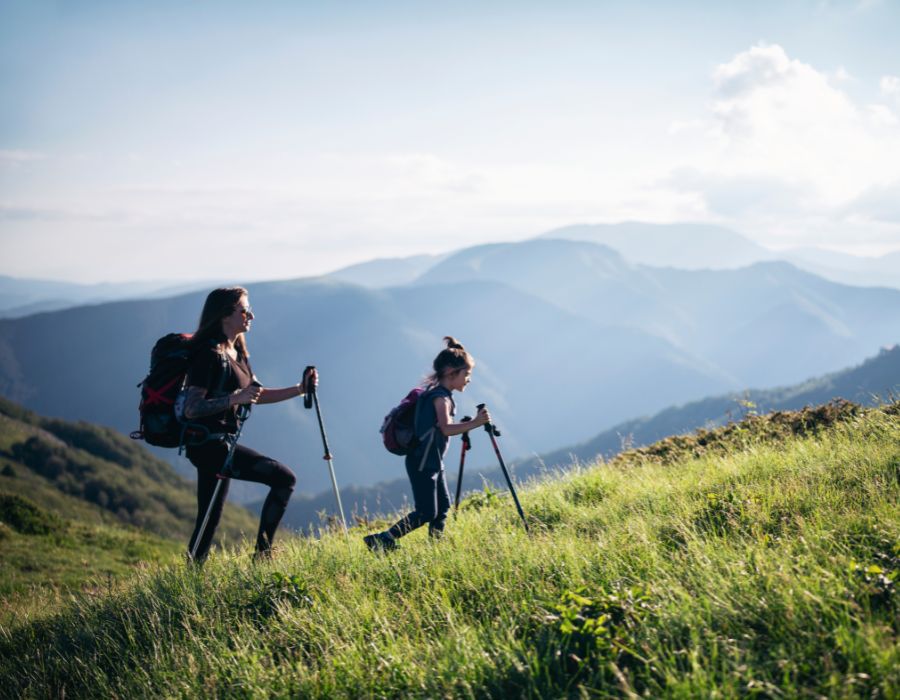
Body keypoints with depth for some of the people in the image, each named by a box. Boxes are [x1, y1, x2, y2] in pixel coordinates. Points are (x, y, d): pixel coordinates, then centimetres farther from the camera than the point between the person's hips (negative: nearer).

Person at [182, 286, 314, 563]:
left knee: (209, 519, 12)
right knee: (283, 478, -15)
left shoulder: (236, 352, 15)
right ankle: (263, 552, -8)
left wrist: (299, 389, 12)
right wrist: (235, 398, -29)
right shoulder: (209, 354, -14)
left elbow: (257, 395, 22)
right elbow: (191, 409, -20)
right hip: (208, 444, -10)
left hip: (219, 443, 10)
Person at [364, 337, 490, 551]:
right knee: (426, 513, -10)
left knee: (443, 507, 11)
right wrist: (474, 423, -39)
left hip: (433, 462, 10)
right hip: (422, 463, -10)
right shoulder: (440, 396, -18)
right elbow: (446, 428, -33)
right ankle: (381, 541, -8)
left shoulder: (441, 394, 12)